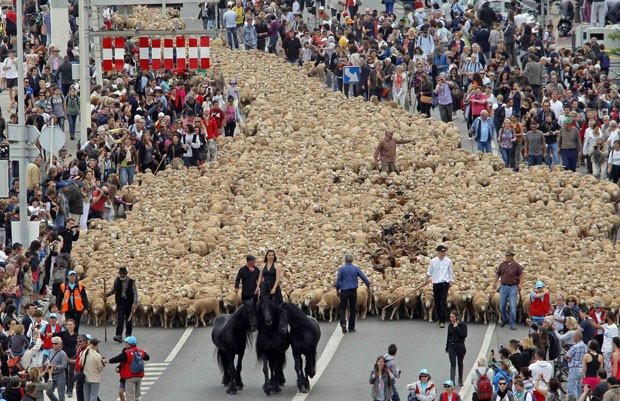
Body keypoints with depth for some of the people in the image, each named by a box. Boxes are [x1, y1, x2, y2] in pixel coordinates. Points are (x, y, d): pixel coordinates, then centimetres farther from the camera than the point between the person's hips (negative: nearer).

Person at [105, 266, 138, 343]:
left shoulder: (131, 281, -6)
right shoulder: (117, 280, 1)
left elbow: (135, 293, -6)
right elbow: (113, 290, 11)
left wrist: (135, 303, -16)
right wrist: (107, 294, -7)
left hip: (129, 303, -1)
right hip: (120, 303, 1)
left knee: (128, 319, 10)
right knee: (120, 319, -10)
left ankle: (128, 335, 23)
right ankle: (119, 335, -17)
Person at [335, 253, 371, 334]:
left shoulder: (341, 269, -5)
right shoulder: (356, 269, 0)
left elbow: (338, 281, -6)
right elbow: (364, 278, 1)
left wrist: (337, 291, 6)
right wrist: (368, 287, 13)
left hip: (344, 291, -1)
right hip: (353, 291, 1)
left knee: (342, 308, 7)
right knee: (352, 309, 10)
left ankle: (343, 323, -17)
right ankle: (351, 328, 13)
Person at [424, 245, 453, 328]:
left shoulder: (448, 261, 2)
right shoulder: (433, 261, 2)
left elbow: (450, 273, 11)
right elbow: (429, 272, 11)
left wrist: (450, 281, 10)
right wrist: (426, 281, 11)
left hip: (445, 283, -2)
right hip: (436, 283, 2)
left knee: (443, 302, -10)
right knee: (437, 302, 9)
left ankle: (442, 321, -11)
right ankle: (439, 318, 26)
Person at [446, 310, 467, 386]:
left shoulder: (462, 325, -7)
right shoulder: (450, 325, 3)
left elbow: (464, 335, -17)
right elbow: (448, 336, 11)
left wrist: (457, 328, -22)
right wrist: (447, 347, 14)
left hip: (460, 346, -2)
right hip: (452, 346, 2)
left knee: (460, 363, 12)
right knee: (453, 364, -9)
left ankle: (460, 381, 25)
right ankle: (452, 381, -15)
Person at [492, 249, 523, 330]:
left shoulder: (516, 266, -2)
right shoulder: (502, 264, 7)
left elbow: (521, 275, 0)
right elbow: (497, 274, 17)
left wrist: (520, 284, -14)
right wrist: (495, 283, 9)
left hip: (513, 287, -3)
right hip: (503, 287, 3)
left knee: (513, 306, -7)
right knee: (502, 306, 8)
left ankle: (512, 324, -1)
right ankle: (505, 318, 35)